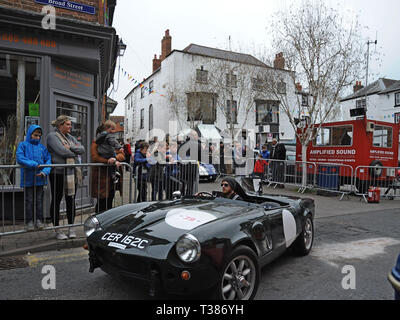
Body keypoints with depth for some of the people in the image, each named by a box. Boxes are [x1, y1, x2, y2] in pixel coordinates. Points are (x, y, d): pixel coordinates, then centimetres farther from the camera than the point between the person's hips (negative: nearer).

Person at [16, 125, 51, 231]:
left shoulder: (42, 147, 8)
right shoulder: (23, 145, 1)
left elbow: (48, 160, 3)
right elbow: (19, 158, -12)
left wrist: (45, 172, -14)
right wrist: (34, 164, -20)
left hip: (39, 178, 2)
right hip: (27, 178, -2)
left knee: (39, 200, 7)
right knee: (29, 200, 4)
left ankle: (39, 220, 15)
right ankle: (29, 221, 14)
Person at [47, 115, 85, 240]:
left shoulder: (70, 137, 17)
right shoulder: (52, 136, -4)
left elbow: (82, 149, 7)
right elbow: (62, 151, -18)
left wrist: (71, 148, -10)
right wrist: (75, 153, -2)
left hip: (72, 173, 6)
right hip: (58, 173, -6)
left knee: (71, 201, 10)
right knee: (56, 201, 4)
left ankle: (71, 228, 20)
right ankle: (57, 230, 14)